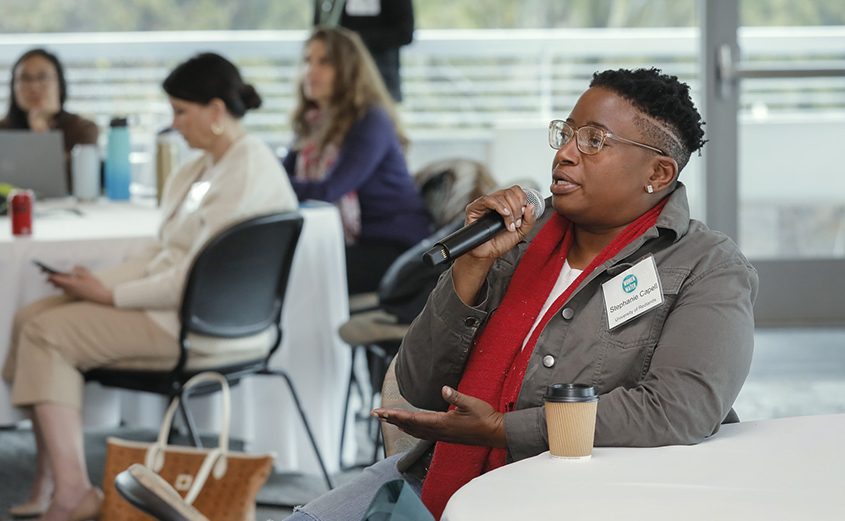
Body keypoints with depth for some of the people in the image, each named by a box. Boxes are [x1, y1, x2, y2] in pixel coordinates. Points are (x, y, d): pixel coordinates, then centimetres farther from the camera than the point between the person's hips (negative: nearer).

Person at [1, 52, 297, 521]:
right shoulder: (206, 166, 15)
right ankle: (51, 482, 0)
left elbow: (195, 279, -22)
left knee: (48, 332, -14)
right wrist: (100, 281, 2)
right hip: (170, 296, 10)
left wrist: (112, 294, -14)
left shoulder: (247, 171, -17)